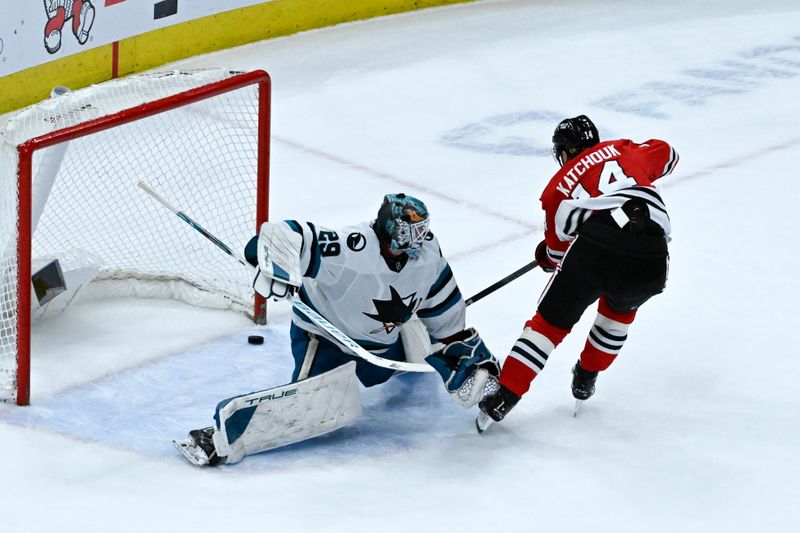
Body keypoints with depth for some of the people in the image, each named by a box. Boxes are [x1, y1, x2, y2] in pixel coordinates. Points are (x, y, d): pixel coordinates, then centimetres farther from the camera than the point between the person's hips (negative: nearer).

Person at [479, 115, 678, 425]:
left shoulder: (557, 187, 24)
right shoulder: (623, 151, 27)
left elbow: (556, 252, 29)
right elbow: (666, 155, 45)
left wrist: (545, 257, 51)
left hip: (596, 247, -2)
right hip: (651, 257, 2)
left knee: (551, 321, 13)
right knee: (620, 307, 35)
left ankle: (505, 397, 6)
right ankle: (586, 379, 40)